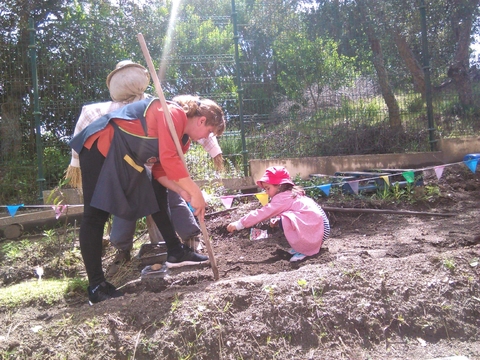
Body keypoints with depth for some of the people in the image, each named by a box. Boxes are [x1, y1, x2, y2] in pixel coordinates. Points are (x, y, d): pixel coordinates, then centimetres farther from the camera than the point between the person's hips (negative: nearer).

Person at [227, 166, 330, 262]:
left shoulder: (282, 198, -14)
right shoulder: (291, 193, 14)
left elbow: (262, 213, -16)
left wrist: (239, 224, -13)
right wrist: (278, 220, 0)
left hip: (316, 230, -10)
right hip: (319, 225, 10)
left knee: (284, 222, -19)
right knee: (283, 220, 14)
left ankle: (302, 250, -6)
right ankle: (301, 246, 12)